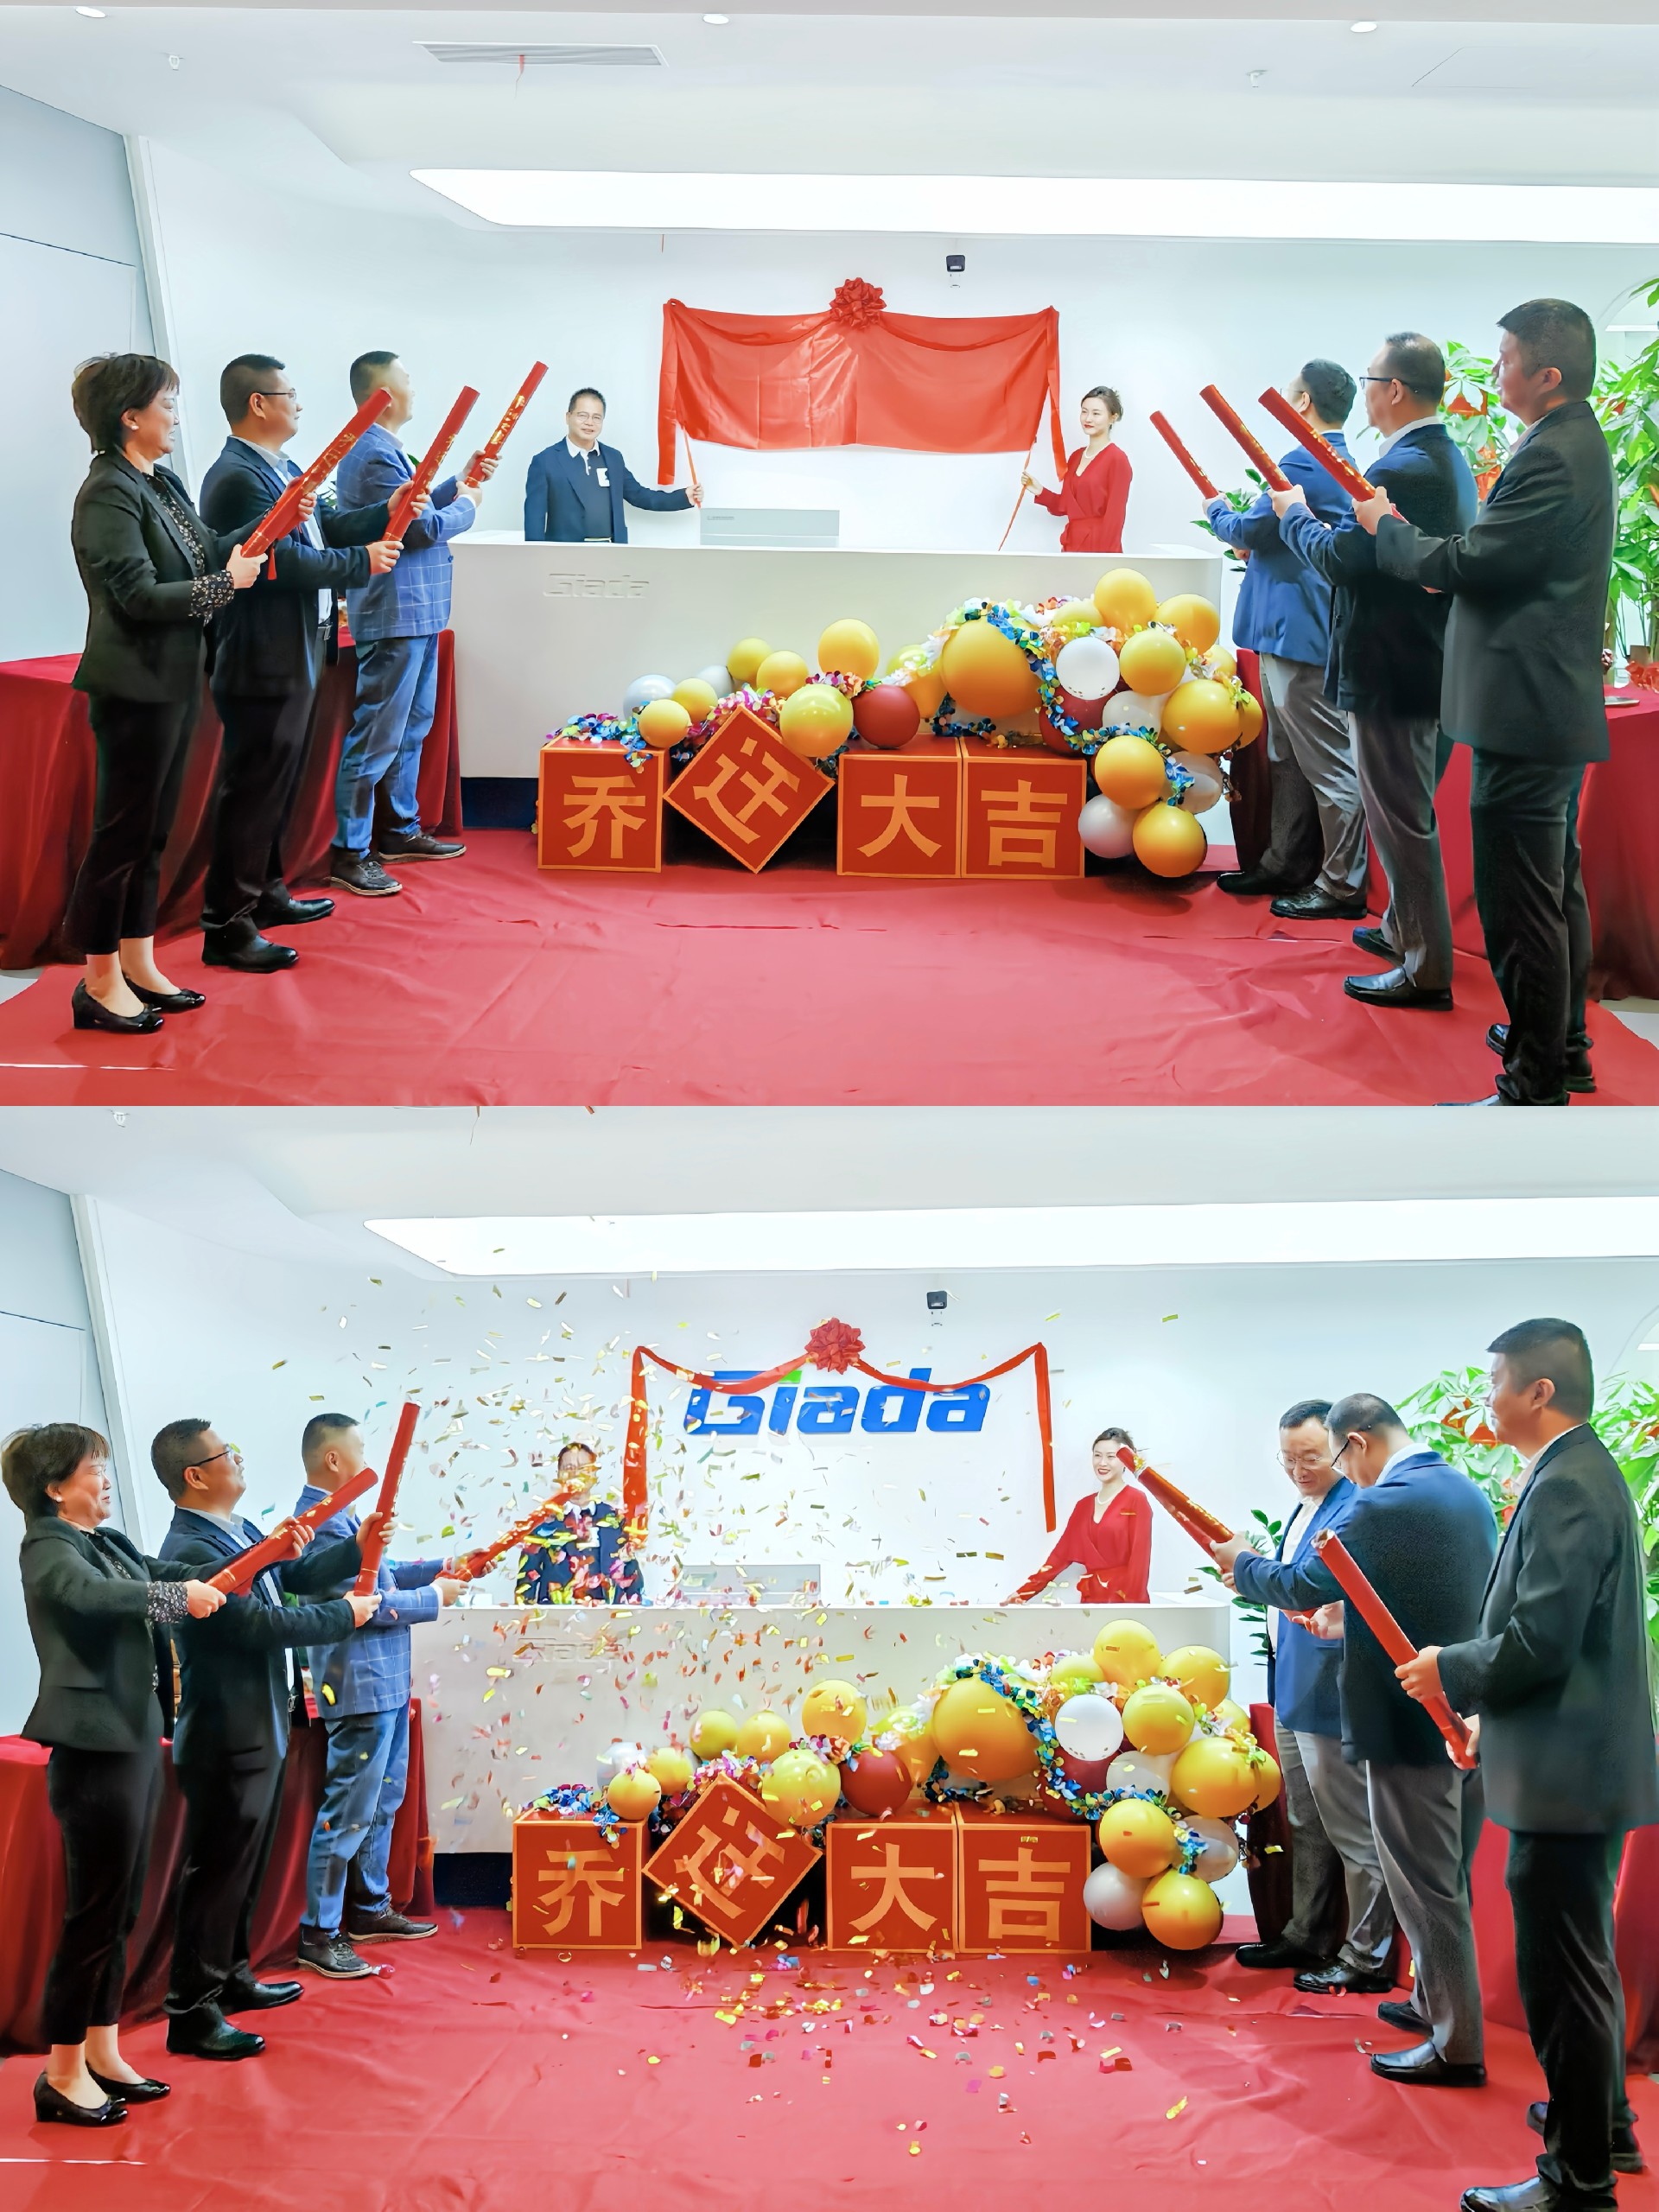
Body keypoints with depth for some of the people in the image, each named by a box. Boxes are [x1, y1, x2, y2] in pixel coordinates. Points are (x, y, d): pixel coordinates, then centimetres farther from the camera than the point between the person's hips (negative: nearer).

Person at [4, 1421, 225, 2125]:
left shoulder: (109, 1543, 13)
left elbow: (162, 1574, 14)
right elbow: (92, 1594, -32)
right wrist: (179, 1595, -35)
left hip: (135, 1738, 9)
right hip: (95, 1748, -9)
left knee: (120, 1910, 15)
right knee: (94, 1914, -3)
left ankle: (103, 2054, 24)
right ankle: (63, 2073, 6)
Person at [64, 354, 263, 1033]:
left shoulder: (162, 484, 12)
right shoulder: (108, 494, -16)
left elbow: (209, 553, 11)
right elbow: (140, 596, -22)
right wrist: (227, 582, -15)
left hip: (172, 680, 9)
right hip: (135, 688, -9)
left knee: (152, 830, 15)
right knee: (123, 831, -1)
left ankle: (138, 964, 25)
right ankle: (100, 982, 8)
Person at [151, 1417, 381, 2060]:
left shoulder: (239, 1531, 6)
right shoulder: (191, 1551, -24)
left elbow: (297, 1572, 15)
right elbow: (263, 1623, -26)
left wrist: (358, 1549, -1)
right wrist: (346, 1615, -14)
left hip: (260, 1732, 10)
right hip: (226, 1740, -10)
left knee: (244, 1868, 21)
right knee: (216, 1873, -2)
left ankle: (233, 1977, 36)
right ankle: (191, 2013, 6)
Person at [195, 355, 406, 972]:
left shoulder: (284, 469, 14)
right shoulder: (237, 478, -19)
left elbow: (327, 527, 16)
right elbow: (281, 561, -26)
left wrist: (387, 513, 1)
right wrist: (362, 562, -17)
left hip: (295, 658, 11)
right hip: (264, 664, -11)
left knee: (278, 784, 20)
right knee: (253, 789, -6)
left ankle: (265, 893, 33)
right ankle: (226, 926, -2)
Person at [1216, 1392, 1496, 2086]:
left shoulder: (1383, 1506, -19)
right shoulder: (1466, 1493, 9)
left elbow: (1302, 1587, -16)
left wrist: (1243, 1563, 2)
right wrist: (1350, 1615, 20)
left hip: (1411, 1723, -9)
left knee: (1425, 1885, 0)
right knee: (1444, 1877, 21)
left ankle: (1456, 2046, 6)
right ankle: (1437, 2003, 34)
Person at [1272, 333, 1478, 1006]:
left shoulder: (1401, 469, -22)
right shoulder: (1444, 459, 11)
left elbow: (1343, 559, -23)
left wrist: (1296, 515, -6)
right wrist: (1323, 523, 9)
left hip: (1391, 672, -10)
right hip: (1427, 664, 10)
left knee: (1401, 817, -3)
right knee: (1406, 810, 22)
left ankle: (1426, 969, 2)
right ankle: (1406, 930, 36)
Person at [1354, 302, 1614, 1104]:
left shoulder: (1551, 457, -20)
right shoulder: (1576, 443, 14)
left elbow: (1469, 562, -19)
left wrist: (1389, 527, -3)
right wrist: (1415, 534, 7)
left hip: (1525, 709, -11)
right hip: (1558, 702, 11)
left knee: (1520, 904, -8)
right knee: (1558, 885, 21)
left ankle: (1534, 1091, -4)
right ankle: (1563, 1044, 35)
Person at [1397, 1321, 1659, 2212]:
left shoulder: (1567, 1486, -20)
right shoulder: (1582, 1473, 13)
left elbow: (1542, 1639, -25)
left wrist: (1452, 1671, -9)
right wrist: (1491, 1708, 17)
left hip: (1566, 1773, -11)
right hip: (1581, 1764, 11)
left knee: (1564, 1971, -3)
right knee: (1580, 1960, 23)